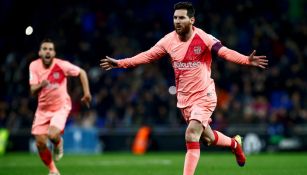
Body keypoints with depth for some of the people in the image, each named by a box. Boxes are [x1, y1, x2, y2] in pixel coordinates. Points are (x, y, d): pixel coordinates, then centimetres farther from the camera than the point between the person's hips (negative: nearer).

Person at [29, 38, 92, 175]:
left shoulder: (61, 65, -18)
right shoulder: (34, 66, -9)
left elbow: (81, 73, -3)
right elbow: (33, 91, -11)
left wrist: (86, 93, -8)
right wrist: (40, 85, -33)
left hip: (61, 106, -3)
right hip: (43, 108, 4)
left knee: (53, 135, -28)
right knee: (40, 143, -3)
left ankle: (58, 143, 12)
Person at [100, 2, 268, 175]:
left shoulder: (204, 38, -17)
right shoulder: (169, 40, -2)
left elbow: (225, 52, -27)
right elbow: (147, 56, 6)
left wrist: (247, 60, -44)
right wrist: (120, 63, 2)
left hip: (204, 96, -5)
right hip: (184, 99, 5)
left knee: (191, 136, -20)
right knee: (208, 138, 18)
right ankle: (234, 143, 48)